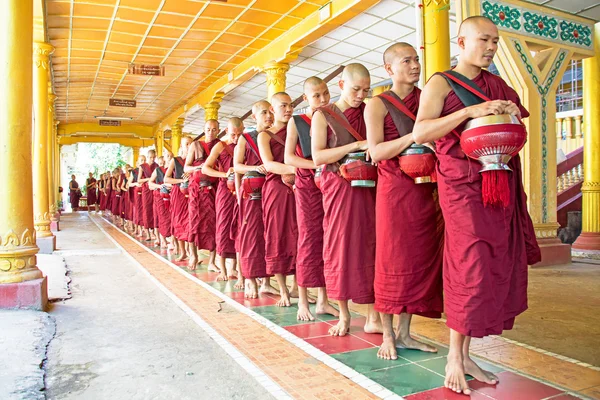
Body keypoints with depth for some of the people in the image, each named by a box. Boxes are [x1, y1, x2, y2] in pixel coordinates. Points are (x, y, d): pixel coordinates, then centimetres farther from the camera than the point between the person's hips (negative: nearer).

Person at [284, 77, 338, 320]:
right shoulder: (296, 122, 4)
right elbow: (288, 158, -4)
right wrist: (317, 165, -16)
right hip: (307, 184, -3)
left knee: (326, 240, 4)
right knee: (309, 240, -3)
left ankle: (322, 300, 14)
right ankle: (303, 302, 7)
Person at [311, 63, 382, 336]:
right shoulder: (323, 115, 2)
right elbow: (317, 157, -10)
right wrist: (356, 145, -17)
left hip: (368, 188, 2)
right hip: (339, 188, -2)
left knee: (370, 246, 0)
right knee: (340, 247, 3)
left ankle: (373, 317, 8)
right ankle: (343, 314, 18)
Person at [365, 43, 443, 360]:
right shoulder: (377, 104, -1)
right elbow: (375, 152, -13)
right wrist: (415, 135, -21)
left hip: (426, 191, 5)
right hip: (394, 191, -5)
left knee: (420, 260, 6)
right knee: (393, 262, -1)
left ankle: (404, 332, 19)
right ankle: (387, 336, 13)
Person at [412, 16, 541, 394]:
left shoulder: (499, 85, 17)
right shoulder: (441, 83, 0)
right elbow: (420, 133, -15)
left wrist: (513, 115, 3)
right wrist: (471, 111, -22)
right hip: (462, 186, -6)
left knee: (497, 267, 5)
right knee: (469, 268, -8)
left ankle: (466, 355, 17)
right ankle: (454, 360, 7)